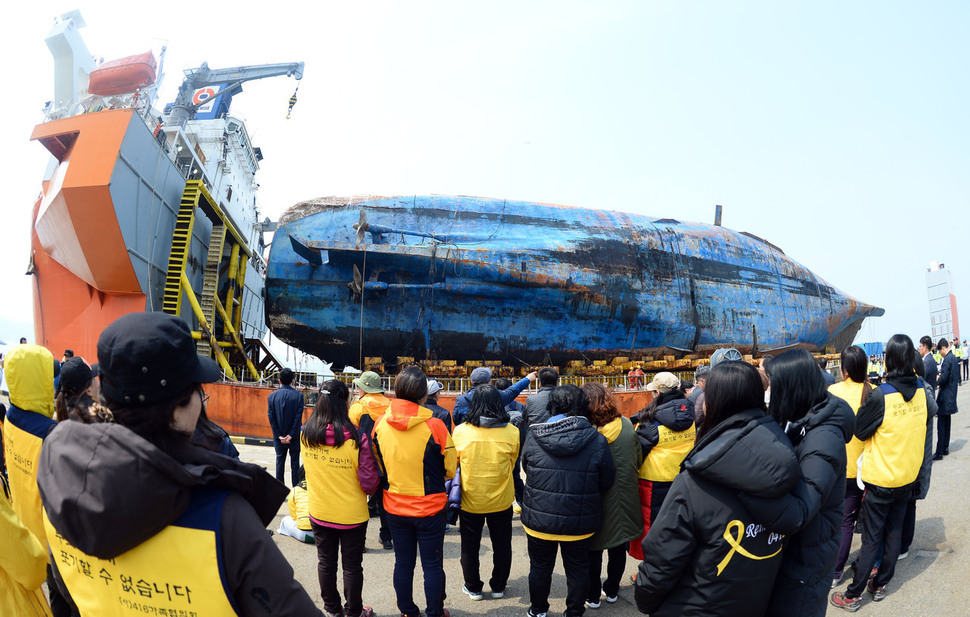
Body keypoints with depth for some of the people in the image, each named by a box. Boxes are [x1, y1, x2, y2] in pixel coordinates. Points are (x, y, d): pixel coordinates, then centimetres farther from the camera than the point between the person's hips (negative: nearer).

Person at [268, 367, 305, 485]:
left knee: (280, 461, 11)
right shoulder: (298, 396, -9)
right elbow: (298, 417, -12)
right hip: (294, 437, -2)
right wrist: (291, 435, -8)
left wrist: (279, 435, -3)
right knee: (294, 462, 7)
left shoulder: (272, 396, -2)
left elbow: (271, 418, -4)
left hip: (279, 437, 2)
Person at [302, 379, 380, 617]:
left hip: (319, 513, 3)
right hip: (352, 514, -3)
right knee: (352, 566, 14)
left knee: (326, 562, 20)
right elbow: (370, 482, -19)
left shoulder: (306, 435, -11)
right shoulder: (357, 438, -24)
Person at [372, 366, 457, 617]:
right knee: (432, 565, 13)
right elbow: (450, 469, -8)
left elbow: (377, 467, 5)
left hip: (394, 508, 3)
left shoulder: (380, 424, -9)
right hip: (429, 508, -3)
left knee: (403, 562, 17)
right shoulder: (434, 426, -20)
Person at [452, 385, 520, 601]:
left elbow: (453, 463, 0)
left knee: (470, 546, 18)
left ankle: (473, 588, 31)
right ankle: (498, 586, 33)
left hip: (470, 500, -1)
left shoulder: (460, 431, -15)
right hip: (501, 500, 1)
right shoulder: (511, 432, -14)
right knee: (501, 545, 20)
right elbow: (512, 463, 2)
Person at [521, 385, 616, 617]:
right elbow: (607, 482, -6)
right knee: (578, 568, 19)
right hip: (580, 522, -1)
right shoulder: (597, 441, -16)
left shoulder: (533, 437, -13)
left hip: (539, 518, 1)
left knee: (540, 566, 20)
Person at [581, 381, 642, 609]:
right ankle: (612, 590, 38)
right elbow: (639, 460, 2)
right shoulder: (627, 425, -10)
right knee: (618, 548, 21)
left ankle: (593, 596, 27)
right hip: (625, 497, 4)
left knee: (593, 550, 14)